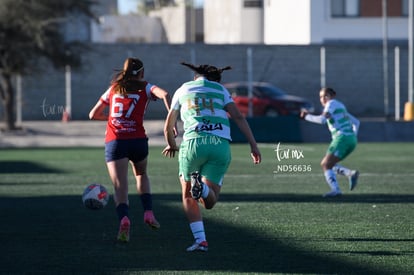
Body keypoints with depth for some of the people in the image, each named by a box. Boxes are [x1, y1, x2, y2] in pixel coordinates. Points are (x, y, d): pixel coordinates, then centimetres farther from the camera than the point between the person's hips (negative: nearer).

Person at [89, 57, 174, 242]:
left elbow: (93, 114, 22)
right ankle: (148, 213, 12)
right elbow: (164, 95, -11)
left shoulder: (113, 89, 18)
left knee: (120, 185, -8)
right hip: (138, 140, 0)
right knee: (141, 175, 27)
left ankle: (124, 219, -33)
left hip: (114, 142, 0)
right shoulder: (145, 88, 11)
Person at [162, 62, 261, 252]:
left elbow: (168, 127, 27)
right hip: (221, 144, 0)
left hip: (194, 142, 0)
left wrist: (172, 146, 47)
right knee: (209, 202, 6)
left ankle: (200, 240, -3)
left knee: (188, 196, 16)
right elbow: (238, 117, 5)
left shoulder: (182, 90, 22)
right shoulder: (220, 89, 20)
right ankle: (203, 188, -31)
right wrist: (253, 145, 1)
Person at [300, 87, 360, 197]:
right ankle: (350, 173, -3)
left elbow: (322, 120, -17)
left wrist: (306, 116, -6)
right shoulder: (340, 106, 26)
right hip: (351, 139, 9)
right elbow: (356, 122, 30)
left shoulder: (332, 104, -2)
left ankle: (335, 189, -26)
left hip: (342, 138, -9)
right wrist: (354, 135, 22)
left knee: (326, 165, -10)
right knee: (325, 164, 12)